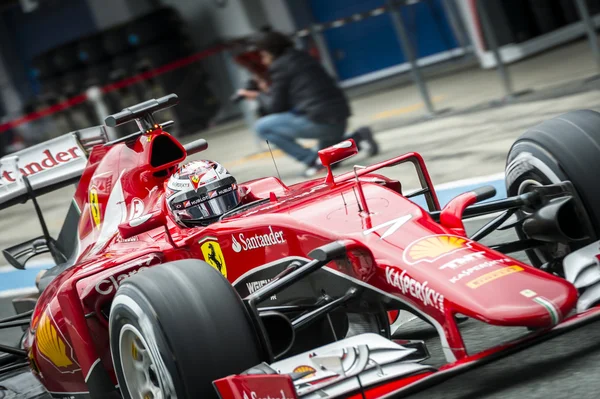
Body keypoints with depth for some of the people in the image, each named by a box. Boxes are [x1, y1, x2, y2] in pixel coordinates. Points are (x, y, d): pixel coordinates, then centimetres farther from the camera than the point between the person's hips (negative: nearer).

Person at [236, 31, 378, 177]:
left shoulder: (280, 66, -4)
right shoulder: (305, 58, 21)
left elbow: (277, 106, -3)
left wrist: (258, 96, 15)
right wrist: (269, 92, 26)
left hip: (320, 120, -9)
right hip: (340, 120, 9)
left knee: (262, 126, -1)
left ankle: (312, 160, -6)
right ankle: (358, 137, 9)